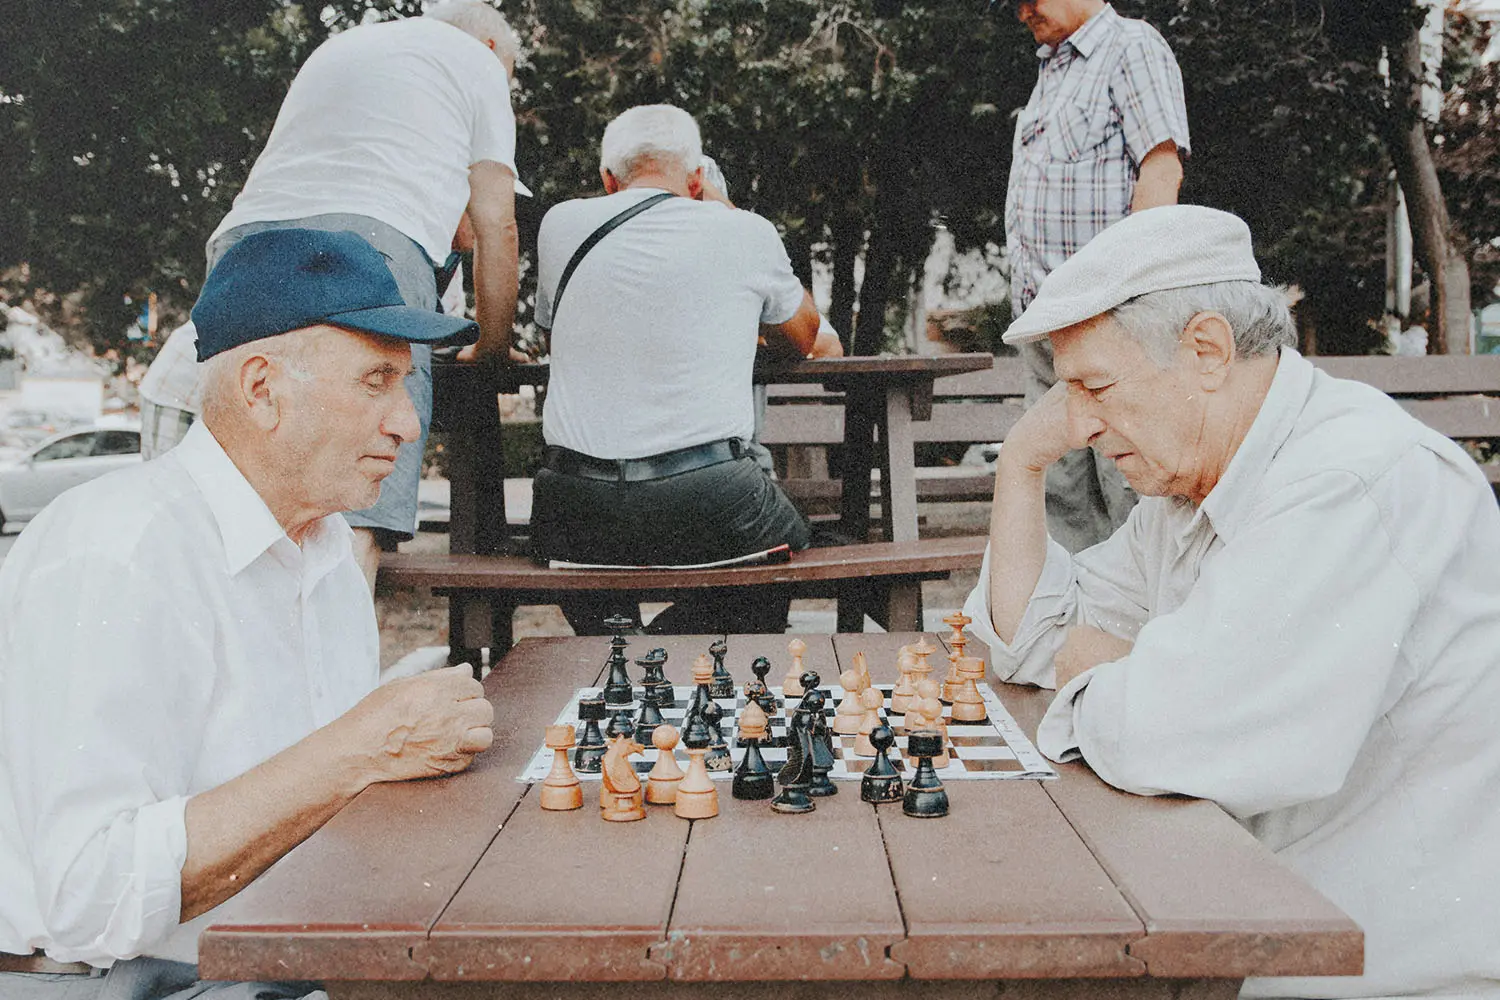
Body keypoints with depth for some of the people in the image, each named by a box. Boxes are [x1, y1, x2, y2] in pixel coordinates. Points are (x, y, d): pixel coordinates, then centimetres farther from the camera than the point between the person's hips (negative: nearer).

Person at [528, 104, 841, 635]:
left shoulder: (560, 224, 8)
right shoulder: (745, 233, 2)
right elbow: (801, 340, 22)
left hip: (577, 512, 3)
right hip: (708, 503, -3)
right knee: (789, 539, 29)